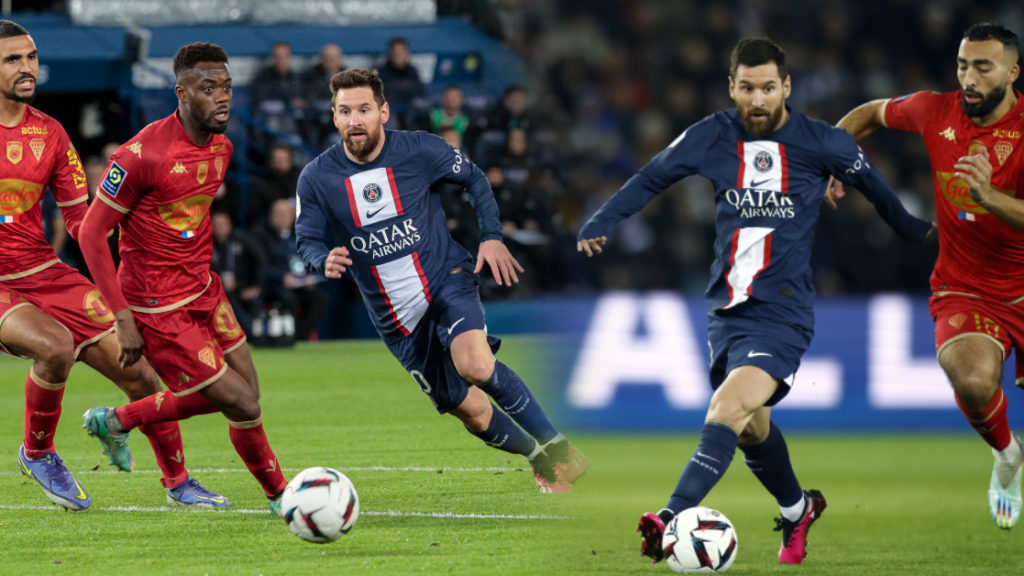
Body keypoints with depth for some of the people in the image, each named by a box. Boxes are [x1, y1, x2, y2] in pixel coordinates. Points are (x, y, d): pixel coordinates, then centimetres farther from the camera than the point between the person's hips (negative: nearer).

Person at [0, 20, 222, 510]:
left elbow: (79, 219, 11)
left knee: (137, 372, -1)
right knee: (55, 345, -33)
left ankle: (178, 482, 19)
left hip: (46, 274, 5)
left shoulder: (49, 134, 7)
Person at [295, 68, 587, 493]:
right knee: (469, 411, 3)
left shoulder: (419, 150, -9)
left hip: (446, 279, -2)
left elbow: (473, 178, 7)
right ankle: (539, 459, 30)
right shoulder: (316, 179, -7)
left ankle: (556, 446, -15)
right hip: (396, 318, 2)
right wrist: (325, 261, -24)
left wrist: (492, 236, -4)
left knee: (475, 366, -31)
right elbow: (306, 241, 0)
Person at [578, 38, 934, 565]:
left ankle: (672, 519, -36)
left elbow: (869, 181, 14)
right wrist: (599, 223, 1)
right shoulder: (713, 136, 1)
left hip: (782, 314, -5)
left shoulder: (820, 143, -5)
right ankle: (797, 511, 43)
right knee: (752, 428, 17)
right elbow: (652, 178, 14)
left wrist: (912, 230, 29)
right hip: (725, 309, 5)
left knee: (727, 412, -24)